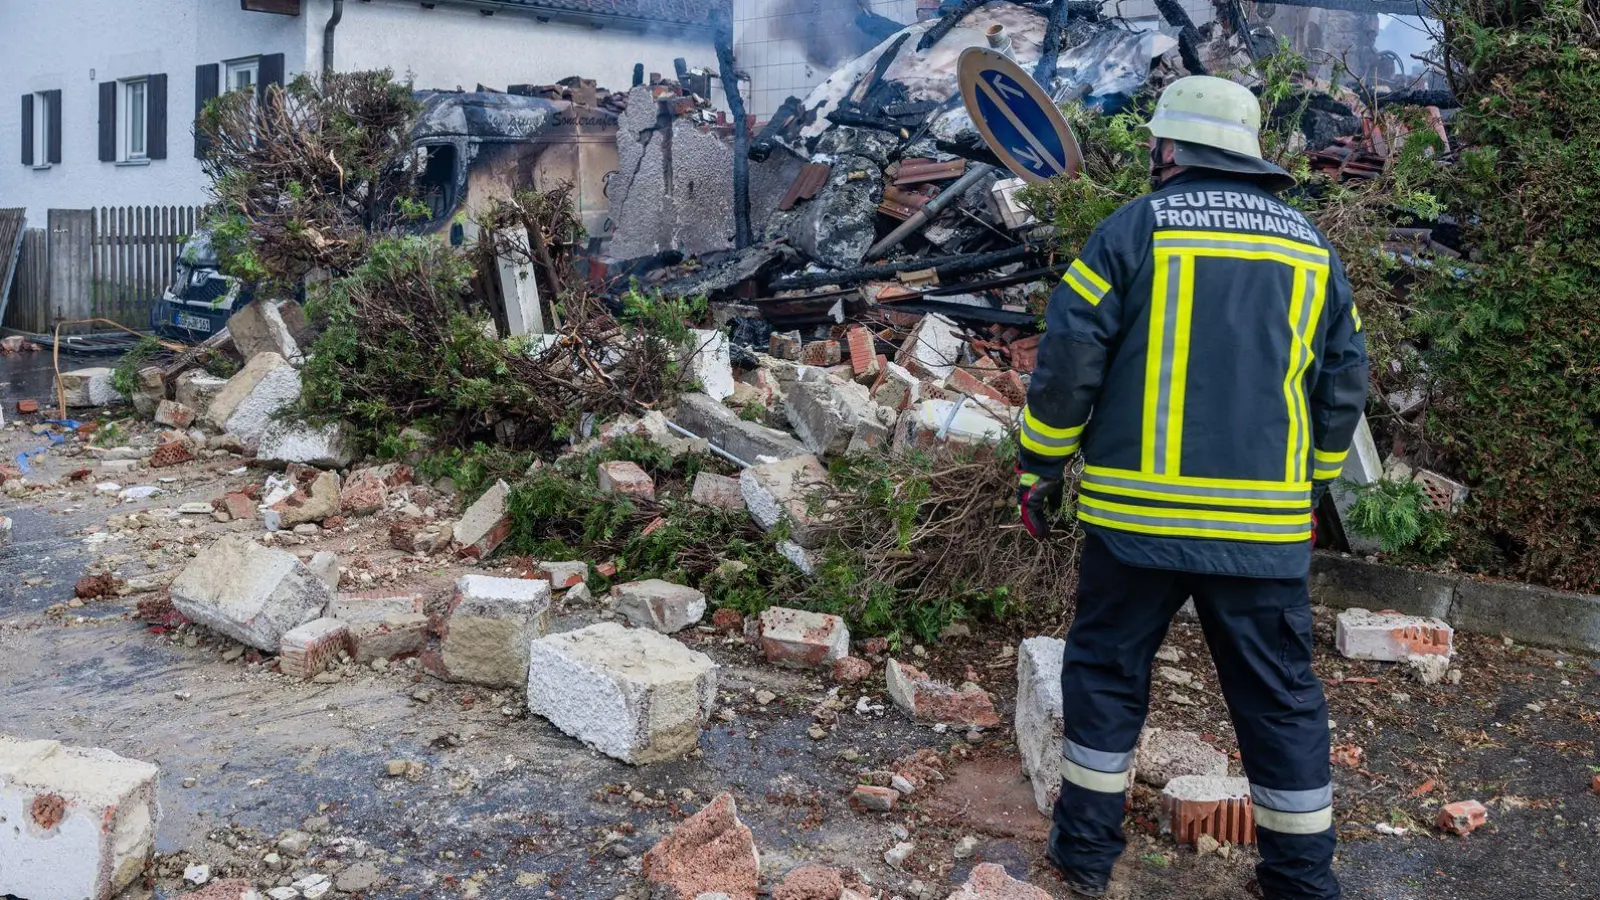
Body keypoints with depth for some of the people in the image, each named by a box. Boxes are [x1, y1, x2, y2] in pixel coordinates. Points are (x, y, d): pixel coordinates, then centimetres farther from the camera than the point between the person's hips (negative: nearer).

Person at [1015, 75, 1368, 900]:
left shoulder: (1132, 230, -3)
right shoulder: (1311, 249, 10)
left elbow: (1066, 365, -7)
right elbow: (1343, 391, 12)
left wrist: (1037, 470, 4)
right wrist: (1308, 491, 23)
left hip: (1136, 513, -2)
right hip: (1264, 530, 3)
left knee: (1106, 672, 14)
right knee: (1280, 696, 13)